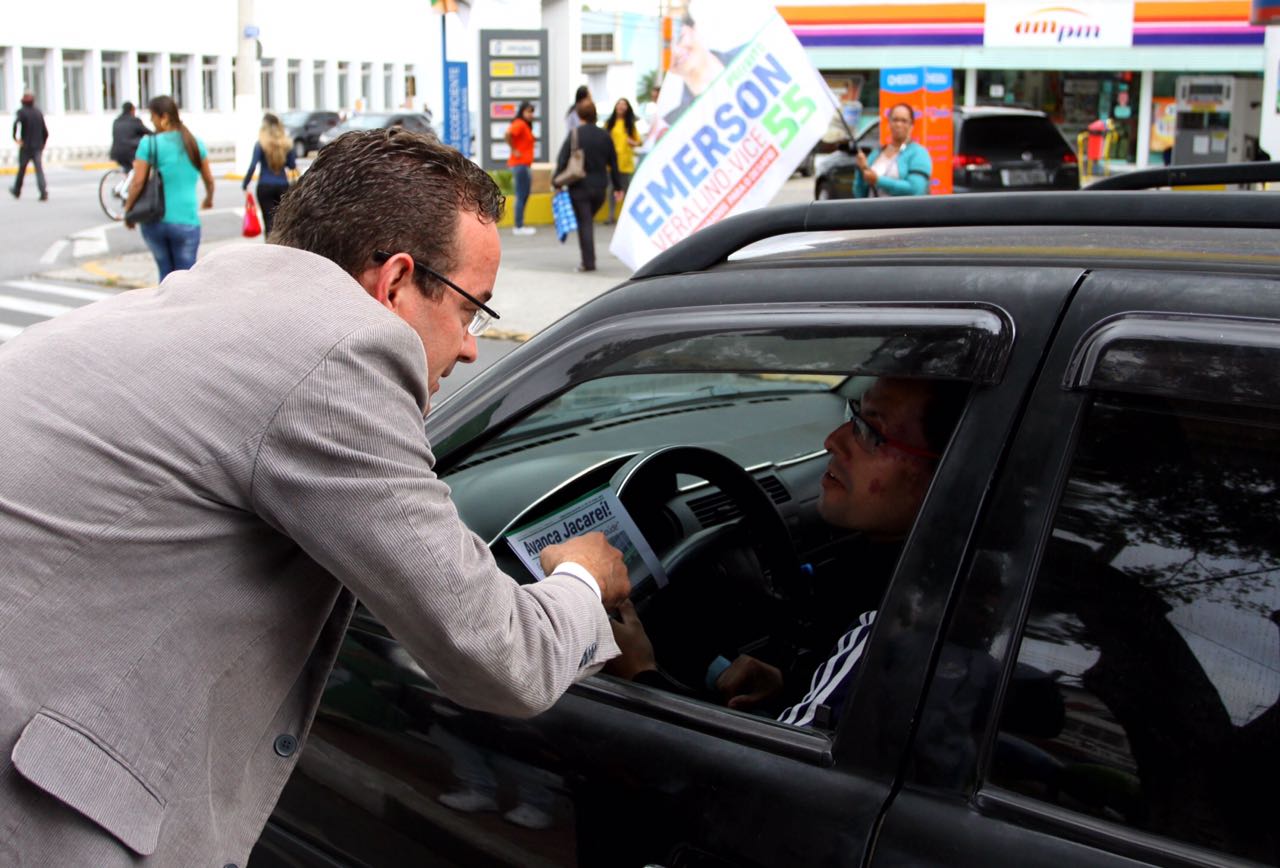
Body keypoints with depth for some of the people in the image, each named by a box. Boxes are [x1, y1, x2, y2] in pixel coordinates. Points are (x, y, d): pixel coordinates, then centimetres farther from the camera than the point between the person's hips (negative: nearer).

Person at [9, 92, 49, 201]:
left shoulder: (22, 112, -5)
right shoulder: (39, 113, 8)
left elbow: (16, 123, -26)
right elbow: (45, 132, 9)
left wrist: (15, 137, -17)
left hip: (25, 146, -3)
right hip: (38, 147, 3)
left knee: (22, 169, 12)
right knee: (39, 169, -4)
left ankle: (17, 191, 28)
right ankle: (44, 192, -20)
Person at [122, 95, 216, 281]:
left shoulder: (149, 144, -5)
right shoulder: (195, 144, 4)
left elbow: (138, 182, -9)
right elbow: (209, 180, 15)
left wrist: (128, 211, 4)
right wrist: (209, 199, 35)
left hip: (154, 221, 0)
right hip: (185, 221, 0)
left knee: (166, 272, 16)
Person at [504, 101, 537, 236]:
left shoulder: (526, 125, 16)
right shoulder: (520, 124, -14)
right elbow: (508, 134, -30)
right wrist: (513, 150, -19)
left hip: (525, 165, 10)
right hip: (520, 164, -10)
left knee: (524, 196, 13)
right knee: (521, 196, -7)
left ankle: (520, 225, 19)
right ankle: (519, 227, -4)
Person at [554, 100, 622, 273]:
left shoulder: (574, 135, -9)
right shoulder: (605, 136, 4)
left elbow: (562, 160, -10)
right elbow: (613, 163, 9)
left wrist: (557, 184, -4)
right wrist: (617, 187, 16)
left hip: (579, 187, -4)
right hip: (600, 187, 4)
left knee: (584, 223, -1)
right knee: (588, 220, 18)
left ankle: (588, 262, -5)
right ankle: (588, 260, 16)